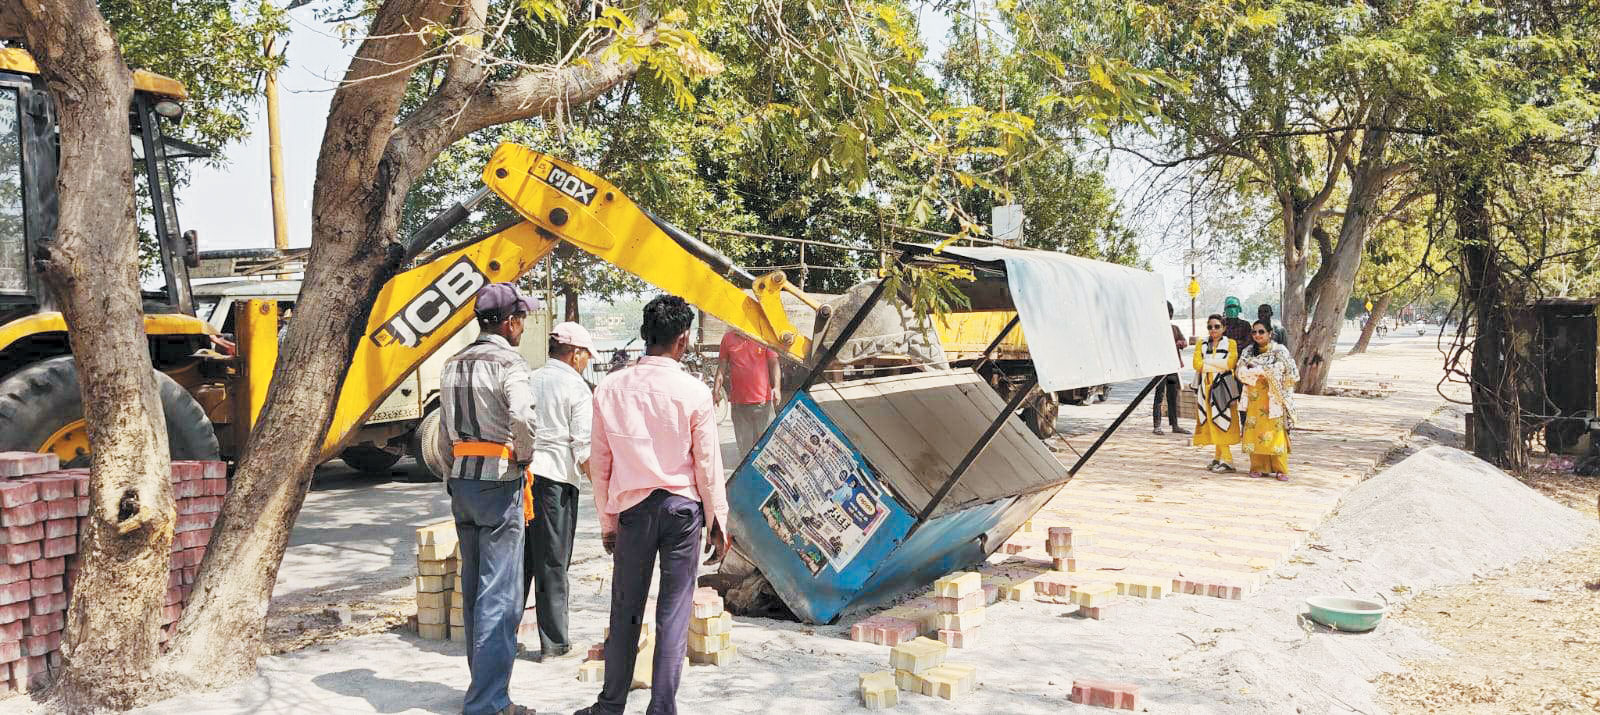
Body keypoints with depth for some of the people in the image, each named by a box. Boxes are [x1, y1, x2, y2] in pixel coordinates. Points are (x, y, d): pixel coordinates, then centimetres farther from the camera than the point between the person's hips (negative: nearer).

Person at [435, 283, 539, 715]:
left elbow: (445, 435, 15)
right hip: (499, 484, -8)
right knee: (499, 596, -4)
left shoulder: (453, 365, 12)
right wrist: (524, 455, -14)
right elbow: (523, 417, -31)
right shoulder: (508, 363, -13)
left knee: (474, 589, 17)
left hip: (461, 481, 8)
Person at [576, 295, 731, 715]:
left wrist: (607, 521, 14)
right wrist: (718, 522, 6)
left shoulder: (610, 389, -1)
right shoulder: (694, 392, -8)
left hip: (632, 507, 2)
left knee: (625, 612, 12)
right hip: (682, 507, -2)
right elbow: (708, 465, -4)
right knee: (674, 613, 5)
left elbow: (599, 463, 4)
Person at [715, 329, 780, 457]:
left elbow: (773, 363, 1)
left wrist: (776, 387, -13)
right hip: (738, 402, 2)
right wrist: (717, 389, -2)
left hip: (763, 399, -2)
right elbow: (722, 366, 9)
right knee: (744, 444, 10)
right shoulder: (728, 338, 5)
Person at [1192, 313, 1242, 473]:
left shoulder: (1230, 343, 5)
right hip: (1207, 386, 4)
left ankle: (1227, 461, -10)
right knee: (1212, 423, 3)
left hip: (1224, 386, -4)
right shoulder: (1201, 345, 14)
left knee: (1222, 421, -10)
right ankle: (1218, 458, 10)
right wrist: (1219, 365, -8)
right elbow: (1197, 364, -2)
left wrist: (1207, 362, -8)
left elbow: (1229, 363, -11)